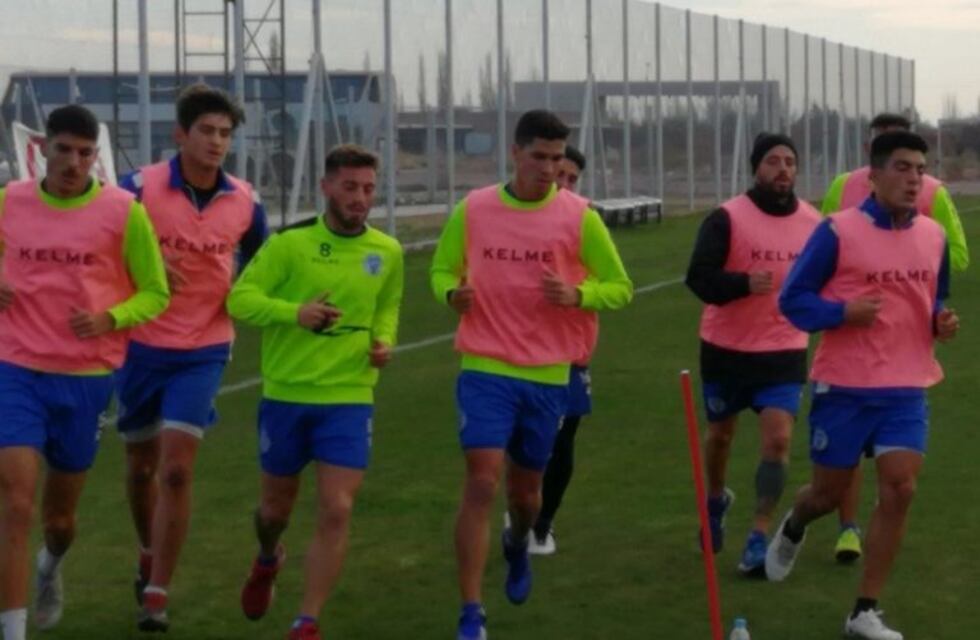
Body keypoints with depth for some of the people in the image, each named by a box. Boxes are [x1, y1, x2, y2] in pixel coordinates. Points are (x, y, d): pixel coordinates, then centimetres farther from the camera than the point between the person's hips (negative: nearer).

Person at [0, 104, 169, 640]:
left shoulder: (123, 211, -6)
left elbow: (155, 294, 1)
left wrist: (110, 319, -18)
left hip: (86, 376, 0)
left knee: (60, 516, 15)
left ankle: (51, 567, 51)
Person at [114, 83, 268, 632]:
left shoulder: (245, 202, -2)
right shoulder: (139, 189, -10)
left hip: (204, 350, 0)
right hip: (141, 345, 0)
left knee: (176, 468, -11)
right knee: (142, 465, 14)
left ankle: (157, 595, -4)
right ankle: (150, 555, 42)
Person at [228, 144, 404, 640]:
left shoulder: (387, 252, 2)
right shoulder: (290, 242, -9)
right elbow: (239, 298, -11)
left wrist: (383, 340, 0)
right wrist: (295, 312, -27)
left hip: (349, 398, 1)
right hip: (285, 394, -1)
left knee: (336, 511, -11)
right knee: (277, 504, 15)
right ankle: (267, 561, 51)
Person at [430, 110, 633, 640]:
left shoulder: (579, 217, -3)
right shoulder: (471, 210, -1)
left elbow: (619, 288, 2)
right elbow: (442, 270, 13)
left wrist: (577, 295, -19)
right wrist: (452, 293, -11)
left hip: (548, 373, 1)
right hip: (485, 369, -1)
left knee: (526, 489, 15)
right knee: (482, 482, -13)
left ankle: (517, 545, 53)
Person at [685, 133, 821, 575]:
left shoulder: (814, 223, -1)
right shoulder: (727, 218, -13)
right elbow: (699, 278, -20)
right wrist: (744, 283, -35)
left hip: (784, 352, 1)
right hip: (726, 349, -1)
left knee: (778, 439, -12)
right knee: (720, 433, 17)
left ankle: (759, 539, -6)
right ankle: (716, 500, 47)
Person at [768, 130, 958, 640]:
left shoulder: (934, 236, 5)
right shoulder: (837, 231, -10)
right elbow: (793, 299, -7)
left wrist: (941, 322, -2)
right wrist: (843, 312, -23)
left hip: (906, 388, 3)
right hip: (843, 386, -3)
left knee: (900, 488, -9)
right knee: (830, 491, 8)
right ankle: (793, 529, 47)